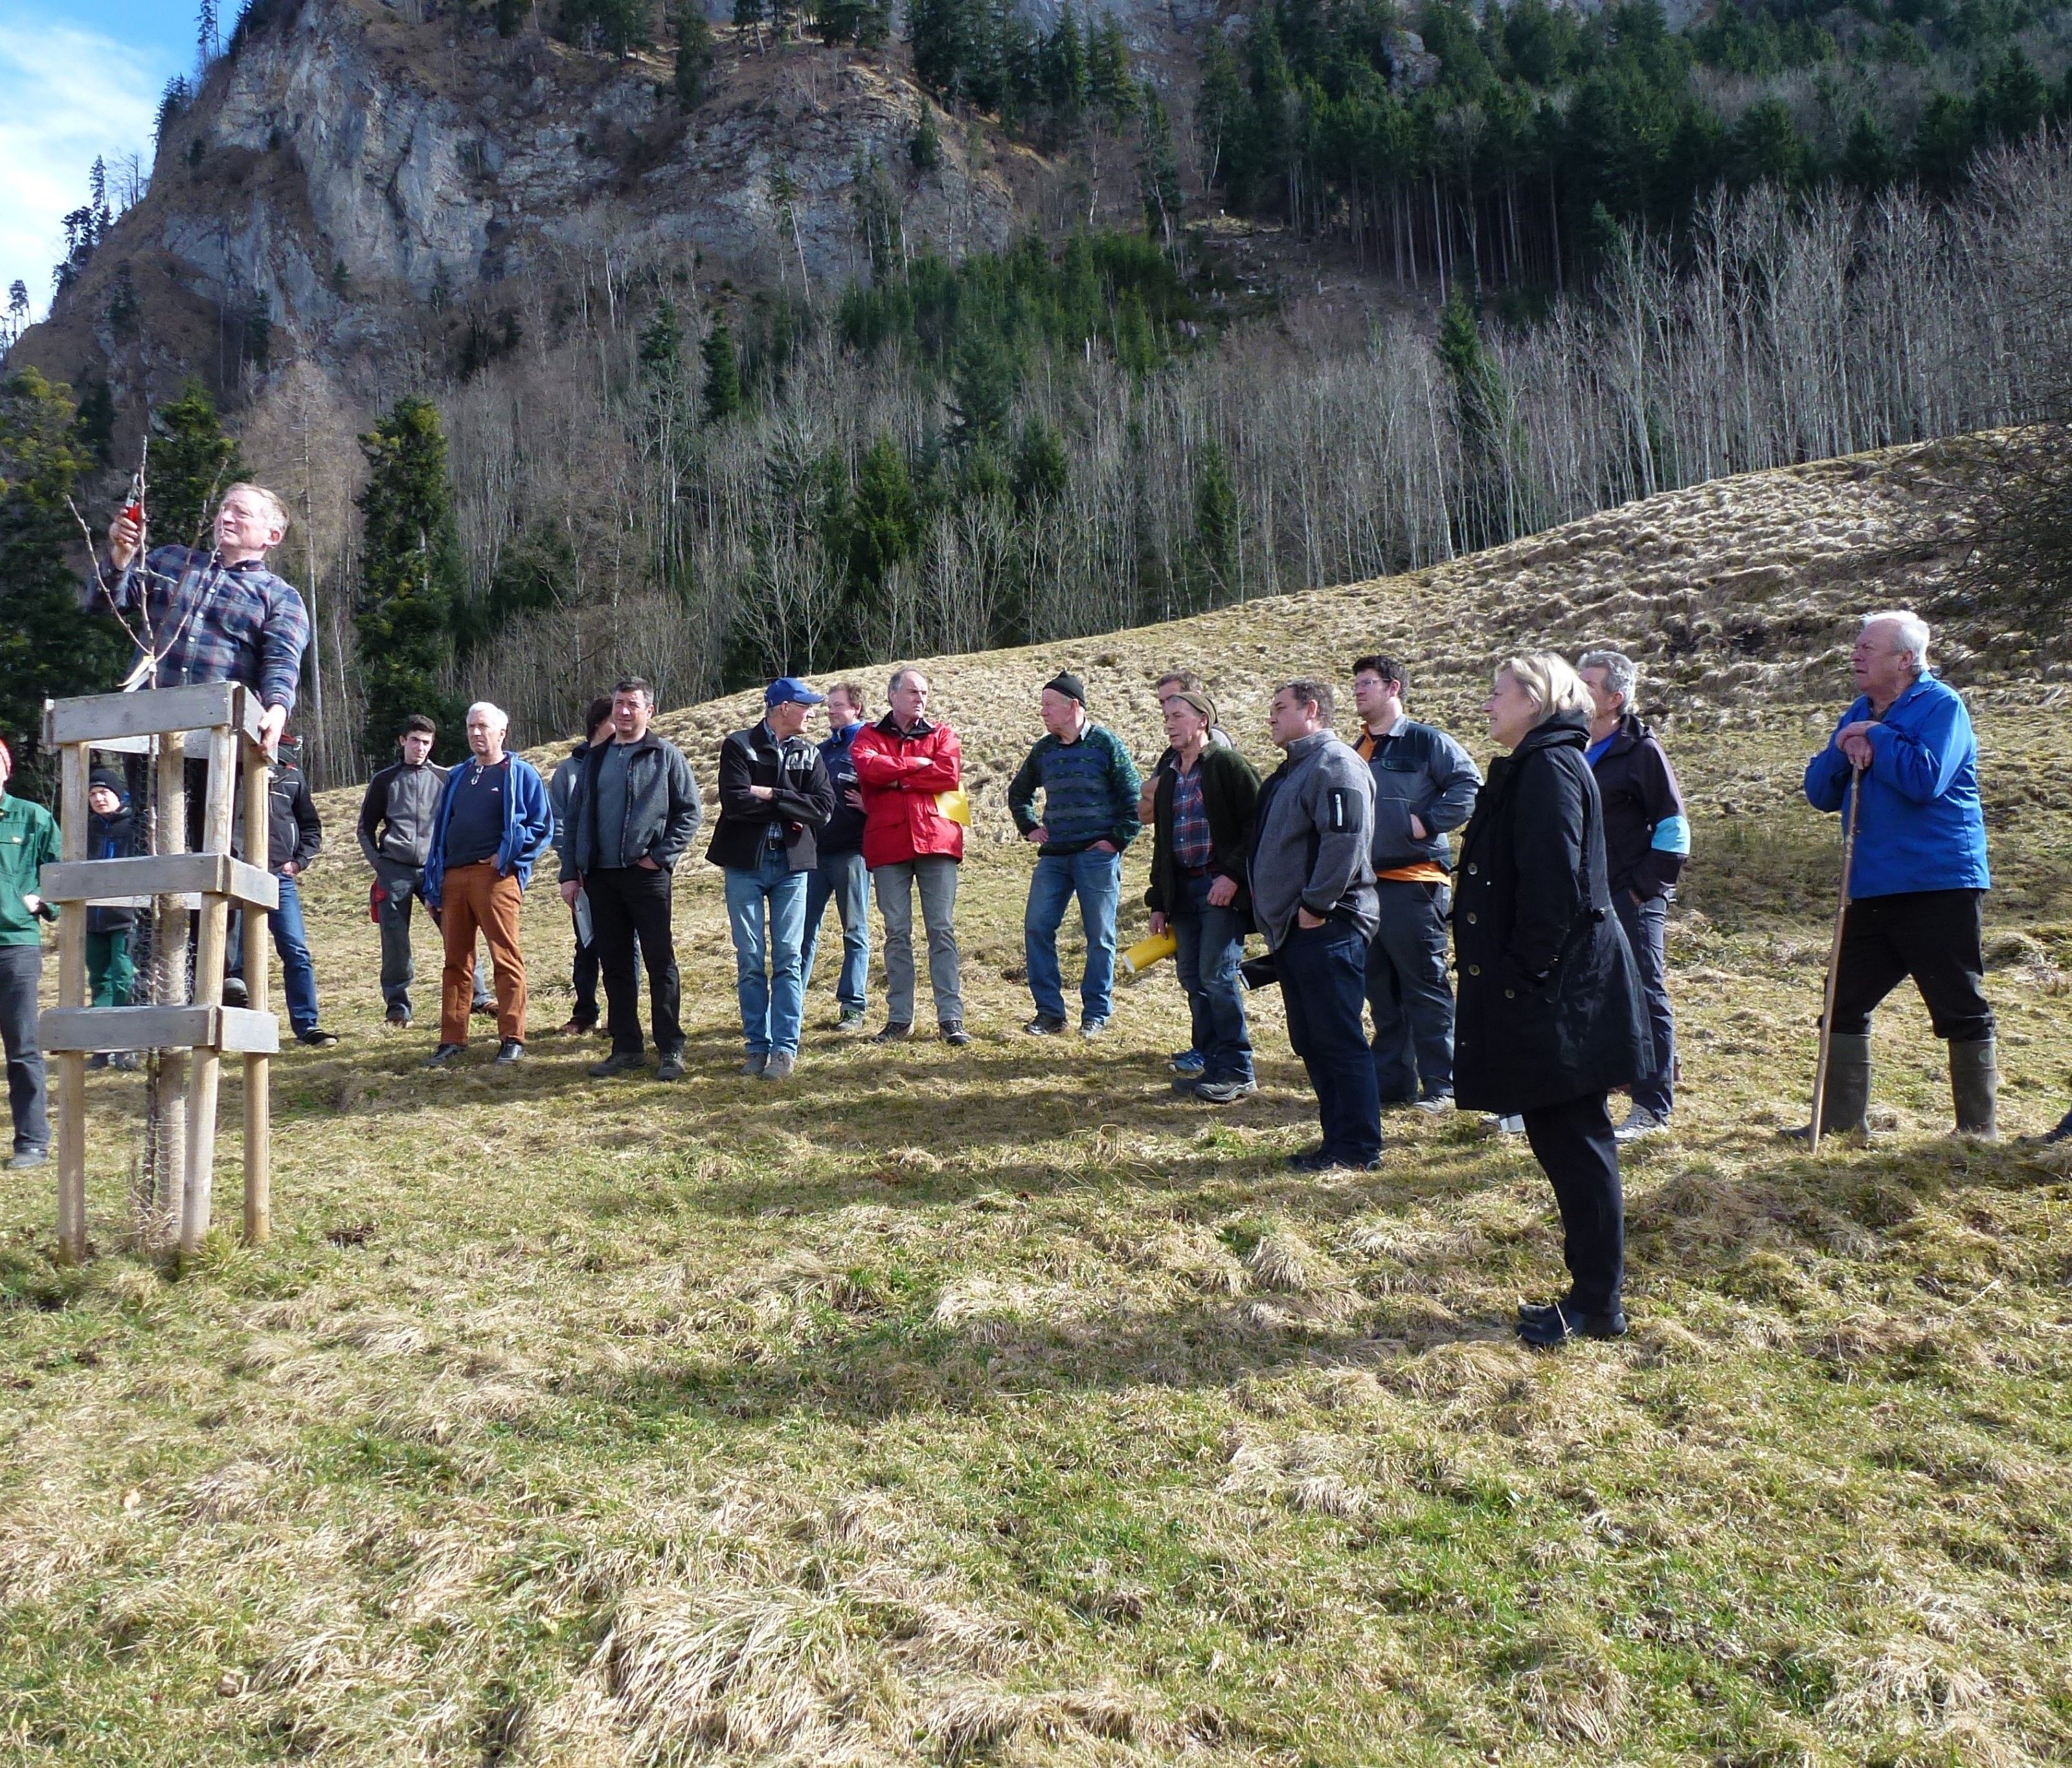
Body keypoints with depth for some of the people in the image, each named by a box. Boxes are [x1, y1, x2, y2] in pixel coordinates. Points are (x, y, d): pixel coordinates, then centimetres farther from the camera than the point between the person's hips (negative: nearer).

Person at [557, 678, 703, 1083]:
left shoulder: (665, 755, 0)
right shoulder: (595, 758, 13)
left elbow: (691, 811, -2)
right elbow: (574, 818, 14)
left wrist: (662, 856, -10)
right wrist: (570, 873, 7)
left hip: (648, 875, -5)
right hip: (601, 876, 5)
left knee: (660, 962, -1)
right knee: (614, 964, 8)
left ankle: (671, 1050, 5)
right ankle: (626, 1048, 17)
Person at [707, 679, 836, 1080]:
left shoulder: (809, 754, 9)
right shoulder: (739, 746, -1)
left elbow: (823, 808, -6)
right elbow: (735, 802, -16)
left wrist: (770, 796, -13)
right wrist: (789, 806, -9)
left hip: (791, 865, 2)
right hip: (745, 865, -2)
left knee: (788, 958, 1)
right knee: (750, 960, 3)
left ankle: (786, 1048, 4)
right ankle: (758, 1046, 11)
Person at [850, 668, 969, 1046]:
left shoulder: (942, 735, 13)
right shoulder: (870, 736, 12)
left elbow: (950, 773, -7)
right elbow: (867, 766, -11)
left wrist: (896, 778, -6)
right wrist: (916, 765, -7)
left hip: (936, 841, 0)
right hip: (887, 845, 0)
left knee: (942, 930, -1)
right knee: (897, 933, 4)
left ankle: (951, 1018, 0)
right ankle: (899, 1018, 11)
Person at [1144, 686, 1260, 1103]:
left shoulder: (1228, 765, -5)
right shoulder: (1168, 778, 18)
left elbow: (1257, 824, -11)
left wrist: (1234, 875, -18)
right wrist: (1158, 902, 18)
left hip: (1222, 887, -8)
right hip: (1182, 890, 8)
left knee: (1217, 975, -11)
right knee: (1193, 979, 6)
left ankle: (1236, 1073, -2)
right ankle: (1213, 1065, 14)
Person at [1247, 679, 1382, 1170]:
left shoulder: (1335, 764, -13)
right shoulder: (1294, 768, 19)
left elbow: (1346, 839, -25)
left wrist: (1316, 905, -22)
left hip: (1327, 928, -11)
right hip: (1293, 929, 11)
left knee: (1339, 1041, -4)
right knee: (1310, 1041, 14)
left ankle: (1359, 1149, 4)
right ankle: (1338, 1139, 22)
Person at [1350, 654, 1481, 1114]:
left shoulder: (1426, 740, -5)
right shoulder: (1358, 749, 16)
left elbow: (1469, 784, -13)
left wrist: (1428, 823, -17)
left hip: (1414, 883, -7)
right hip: (1367, 885, 7)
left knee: (1425, 989, -2)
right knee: (1381, 990, 11)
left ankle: (1441, 1086, 5)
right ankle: (1392, 1083, 19)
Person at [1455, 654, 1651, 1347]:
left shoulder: (1549, 767, -14)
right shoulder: (1536, 766, 17)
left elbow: (1554, 882, -22)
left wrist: (1527, 973, -19)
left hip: (1558, 992, -10)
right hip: (1557, 986, 10)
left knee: (1571, 1140, -1)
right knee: (1563, 1136, 15)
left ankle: (1596, 1303, 9)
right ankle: (1599, 1276, 26)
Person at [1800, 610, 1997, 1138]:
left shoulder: (1941, 706, -8)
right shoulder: (1860, 714, 14)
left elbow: (1926, 778, -24)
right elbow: (1820, 793, 10)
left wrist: (1876, 738, -13)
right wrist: (1841, 752, -8)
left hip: (1940, 887, -8)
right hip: (1873, 890, 8)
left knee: (1962, 1011, 1)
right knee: (1844, 1005, 9)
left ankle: (1978, 1130, 11)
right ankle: (1840, 1124, 17)